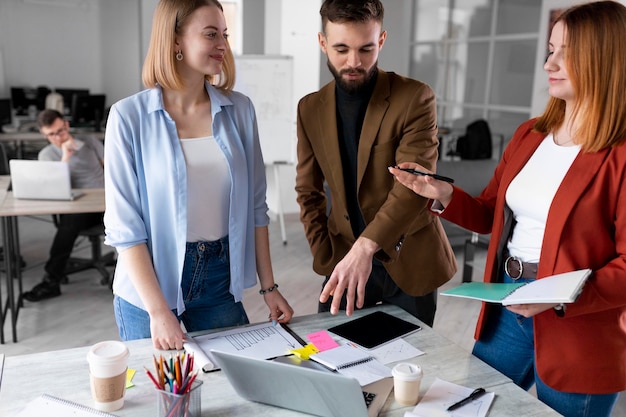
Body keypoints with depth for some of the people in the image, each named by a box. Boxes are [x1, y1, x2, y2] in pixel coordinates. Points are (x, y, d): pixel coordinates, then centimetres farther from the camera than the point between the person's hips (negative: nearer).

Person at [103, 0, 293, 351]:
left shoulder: (239, 110, -2)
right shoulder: (129, 116, -12)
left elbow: (255, 206, 3)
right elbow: (124, 225, -12)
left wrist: (269, 286, 2)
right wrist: (159, 312, -15)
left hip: (221, 278, 3)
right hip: (151, 279, -2)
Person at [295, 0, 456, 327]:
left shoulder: (414, 98, -12)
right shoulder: (310, 108, 1)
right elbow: (309, 194, 6)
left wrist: (365, 246, -37)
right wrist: (326, 260, -3)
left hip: (408, 260, -3)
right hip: (344, 258, 3)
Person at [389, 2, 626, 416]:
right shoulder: (529, 135, 6)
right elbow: (490, 214, 11)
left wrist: (561, 298, -29)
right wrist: (442, 194, -7)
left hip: (578, 335, -6)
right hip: (506, 310, 6)